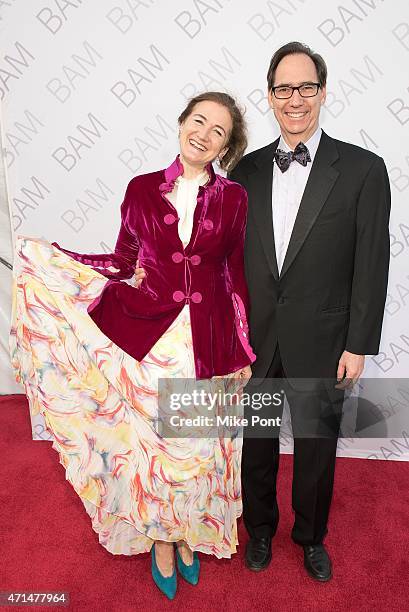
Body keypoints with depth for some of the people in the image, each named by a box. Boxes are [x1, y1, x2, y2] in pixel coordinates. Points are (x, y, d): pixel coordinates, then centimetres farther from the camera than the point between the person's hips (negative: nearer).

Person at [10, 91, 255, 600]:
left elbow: (236, 276, 3)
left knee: (198, 444, 13)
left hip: (209, 339, 0)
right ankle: (160, 540, 37)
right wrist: (48, 257, 1)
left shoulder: (233, 198, 1)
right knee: (152, 441, 11)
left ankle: (190, 534, 41)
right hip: (148, 334, 0)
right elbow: (124, 261, 6)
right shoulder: (143, 189, 2)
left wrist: (242, 349, 3)